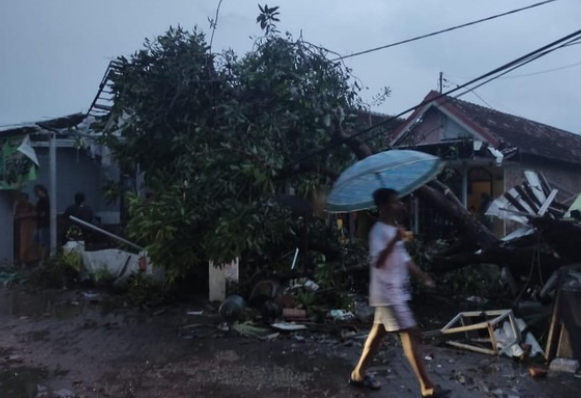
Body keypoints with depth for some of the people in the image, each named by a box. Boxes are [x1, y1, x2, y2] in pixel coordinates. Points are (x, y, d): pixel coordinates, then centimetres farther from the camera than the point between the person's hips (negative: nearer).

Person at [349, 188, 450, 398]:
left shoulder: (394, 229, 12)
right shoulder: (379, 231, -18)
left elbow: (404, 258, 19)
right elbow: (377, 262, -29)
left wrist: (423, 277, 13)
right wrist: (393, 241, -40)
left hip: (396, 292, 10)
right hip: (388, 294, -10)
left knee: (379, 332, 16)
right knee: (411, 335, -7)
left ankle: (358, 374, 27)